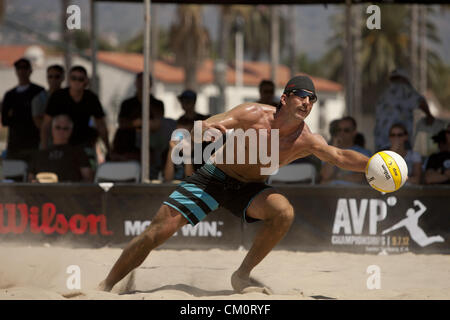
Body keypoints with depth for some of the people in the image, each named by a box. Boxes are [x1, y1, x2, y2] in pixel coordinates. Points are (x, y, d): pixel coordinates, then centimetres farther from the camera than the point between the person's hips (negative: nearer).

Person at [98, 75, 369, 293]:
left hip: (249, 188, 2)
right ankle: (106, 286, 4)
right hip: (214, 176, -2)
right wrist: (206, 129, -52)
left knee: (284, 212, -29)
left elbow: (341, 157, -13)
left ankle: (242, 276, -14)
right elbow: (197, 131, -28)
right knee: (159, 231, -12)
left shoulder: (306, 141, -18)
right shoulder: (254, 115, -25)